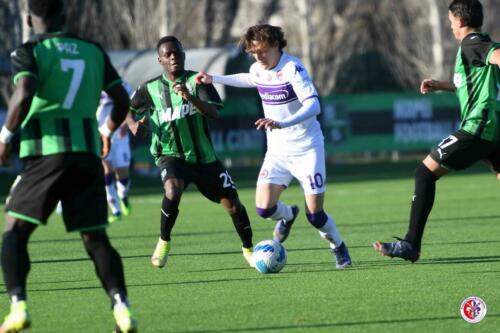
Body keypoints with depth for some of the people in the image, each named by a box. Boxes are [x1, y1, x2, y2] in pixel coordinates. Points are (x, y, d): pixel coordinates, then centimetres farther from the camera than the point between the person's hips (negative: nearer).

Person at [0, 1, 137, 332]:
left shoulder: (28, 52, 1)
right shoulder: (93, 51, 14)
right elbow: (122, 100, 16)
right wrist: (108, 131, 35)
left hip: (45, 154, -4)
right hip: (87, 153, 4)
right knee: (95, 238, 7)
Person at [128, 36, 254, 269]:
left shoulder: (196, 81, -4)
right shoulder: (151, 88, -1)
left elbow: (214, 112, -19)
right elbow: (127, 109, 16)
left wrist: (190, 98, -35)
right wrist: (134, 125, -7)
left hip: (204, 157, 2)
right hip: (170, 155, -2)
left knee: (232, 203, 0)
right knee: (172, 190, -34)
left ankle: (248, 249, 23)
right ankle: (163, 243, -14)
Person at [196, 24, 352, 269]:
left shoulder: (292, 69, -20)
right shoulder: (258, 70, 1)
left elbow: (313, 106, -31)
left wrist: (282, 124, -44)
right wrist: (214, 79, 27)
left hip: (307, 149, -5)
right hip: (277, 150, 5)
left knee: (315, 215, -9)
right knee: (264, 207, -10)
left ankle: (339, 250, 20)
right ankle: (288, 216, 26)